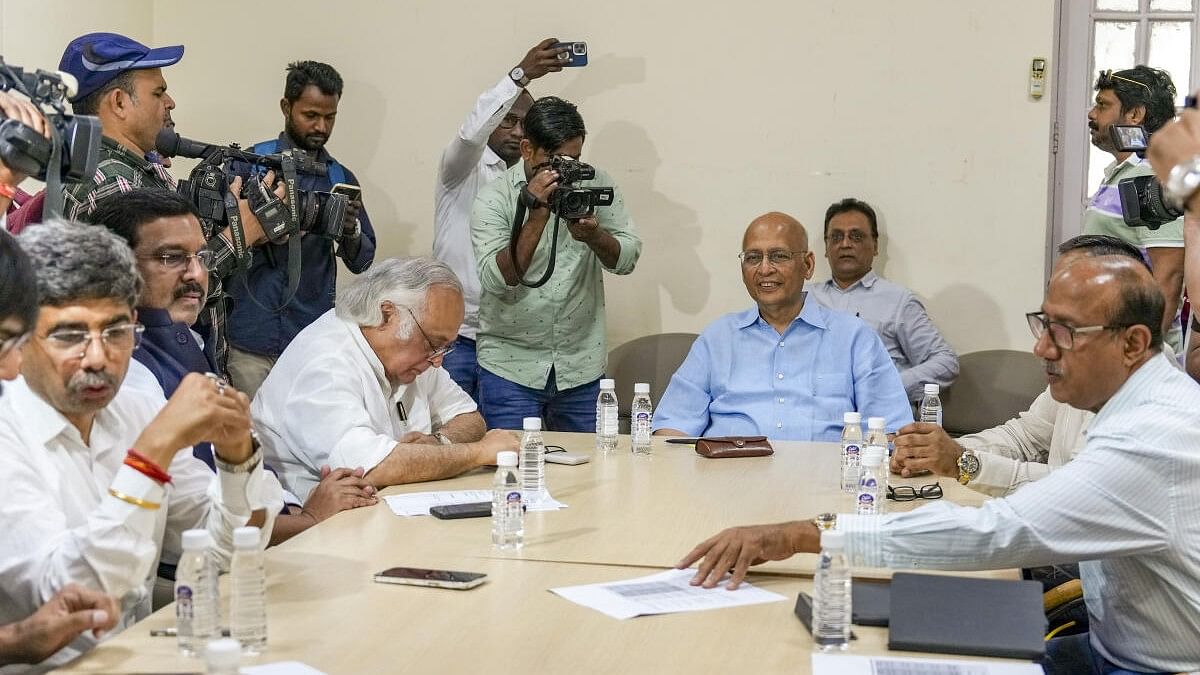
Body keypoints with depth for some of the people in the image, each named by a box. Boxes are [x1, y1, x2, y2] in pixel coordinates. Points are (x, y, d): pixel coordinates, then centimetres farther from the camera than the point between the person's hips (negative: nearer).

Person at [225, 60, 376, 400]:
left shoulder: (341, 178, 11)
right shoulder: (249, 163, 3)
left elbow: (362, 261, 10)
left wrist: (351, 232, -12)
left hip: (315, 341, 2)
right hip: (252, 337, -2)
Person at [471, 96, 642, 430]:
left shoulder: (595, 184, 1)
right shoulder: (493, 198, -6)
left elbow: (627, 259, -1)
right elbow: (496, 280, -17)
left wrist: (593, 235, -21)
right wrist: (537, 215, -25)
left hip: (583, 365, 3)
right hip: (511, 366, -2)